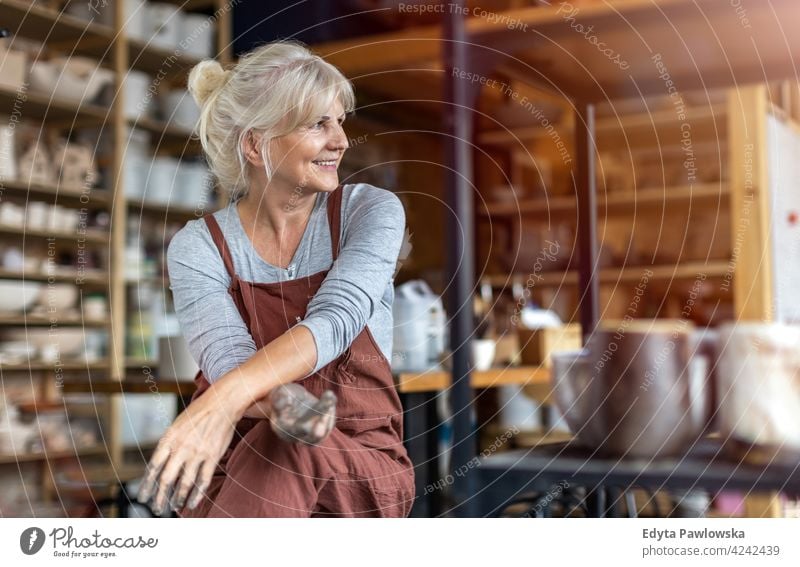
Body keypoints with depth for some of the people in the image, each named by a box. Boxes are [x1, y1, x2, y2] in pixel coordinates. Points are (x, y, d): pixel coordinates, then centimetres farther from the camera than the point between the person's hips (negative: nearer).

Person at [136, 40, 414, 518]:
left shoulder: (371, 210, -2)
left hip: (361, 467, 0)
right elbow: (226, 358, -17)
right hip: (236, 465, 1)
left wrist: (227, 397, -38)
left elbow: (336, 319, -20)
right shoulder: (198, 246, 0)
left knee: (285, 450, -34)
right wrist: (285, 402, -41)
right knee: (283, 438, -35)